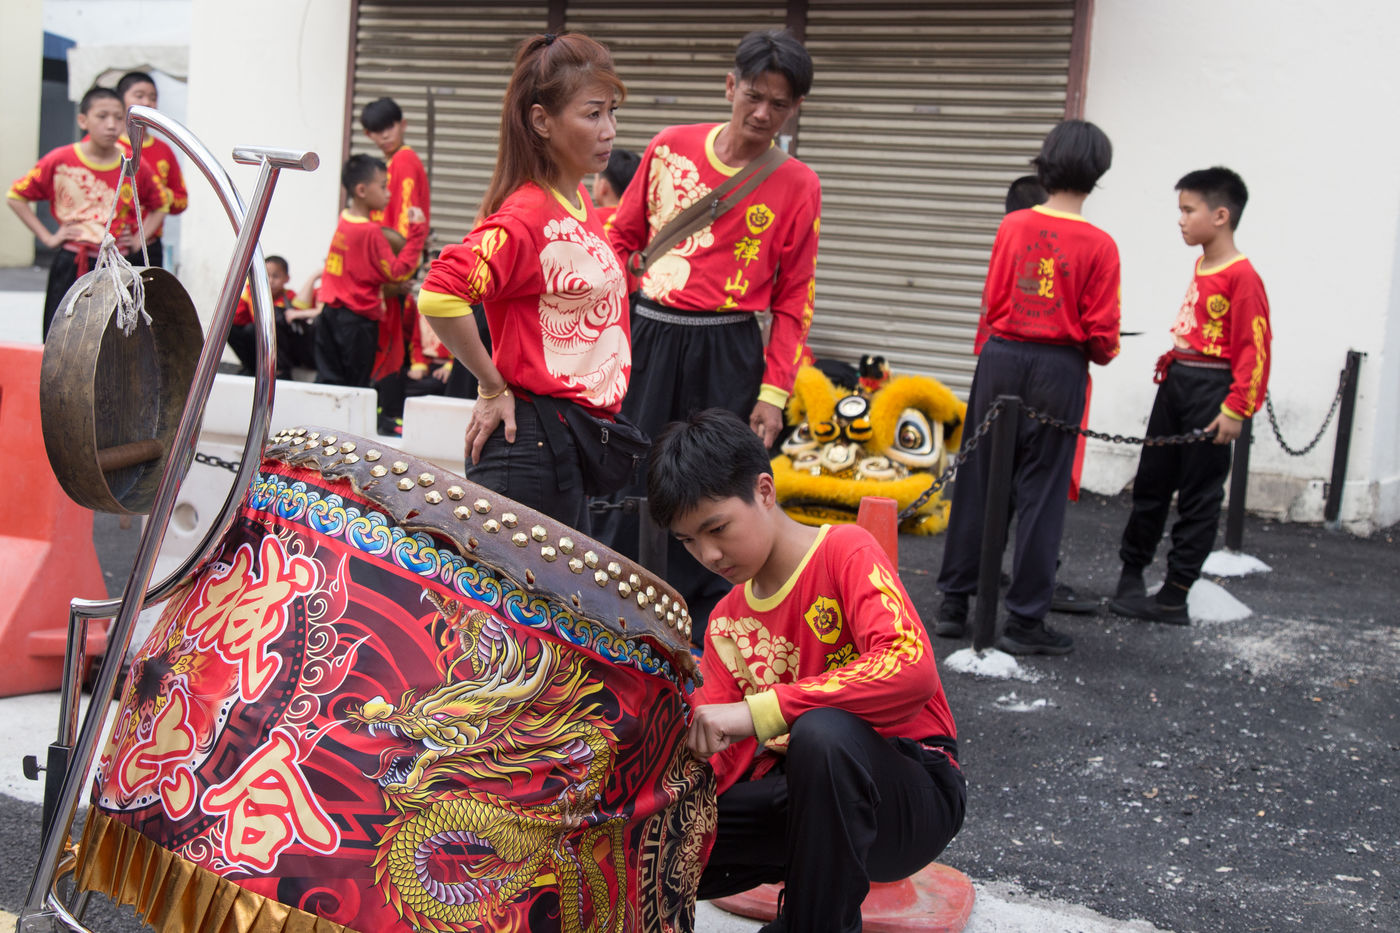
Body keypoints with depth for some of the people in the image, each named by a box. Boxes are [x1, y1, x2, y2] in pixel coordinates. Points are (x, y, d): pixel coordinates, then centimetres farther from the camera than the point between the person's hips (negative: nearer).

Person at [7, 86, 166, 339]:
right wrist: (47, 237, 0)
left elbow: (159, 205, 18)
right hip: (71, 267, -1)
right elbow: (16, 196, 6)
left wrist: (139, 239, 5)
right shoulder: (60, 161, -3)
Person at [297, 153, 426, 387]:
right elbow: (396, 272, -12)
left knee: (328, 379, 8)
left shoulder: (344, 220, 6)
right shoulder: (371, 232, -15)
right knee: (356, 384, 1)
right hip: (358, 317, -7)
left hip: (330, 312, 7)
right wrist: (417, 232, -12)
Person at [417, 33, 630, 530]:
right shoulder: (526, 216, -18)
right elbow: (440, 296, -30)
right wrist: (493, 387, -17)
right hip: (532, 439, -9)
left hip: (574, 445, 9)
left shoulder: (581, 204, 10)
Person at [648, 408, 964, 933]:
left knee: (822, 733, -38)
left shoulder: (845, 551, -11)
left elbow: (911, 670, -29)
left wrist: (758, 710, -32)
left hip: (910, 795, -5)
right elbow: (721, 754, 3)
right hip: (796, 792, 6)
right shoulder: (726, 623, 10)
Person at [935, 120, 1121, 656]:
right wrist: (1101, 353, 15)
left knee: (978, 480, 11)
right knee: (1040, 491, 3)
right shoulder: (1097, 245, -8)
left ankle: (954, 602, 18)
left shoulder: (1013, 226, 1)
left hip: (1000, 357, 3)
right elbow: (1101, 332, -7)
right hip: (1057, 369, -3)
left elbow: (991, 302, 7)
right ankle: (1024, 620, 8)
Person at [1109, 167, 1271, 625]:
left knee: (1198, 495, 1)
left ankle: (1174, 596, 7)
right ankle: (1131, 576, 27)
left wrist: (1237, 408, -19)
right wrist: (1171, 366, 16)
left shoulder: (1241, 275, -15)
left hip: (1210, 389, -9)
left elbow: (1255, 347, -17)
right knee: (1151, 481, 14)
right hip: (1175, 382, 9)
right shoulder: (1201, 267, 11)